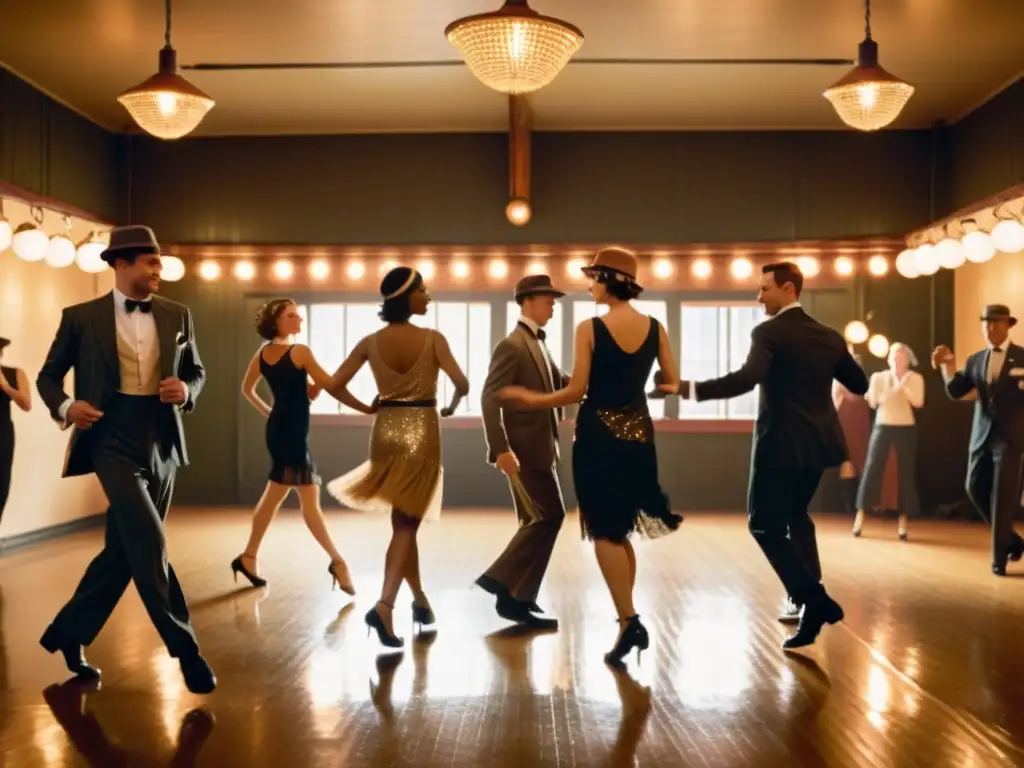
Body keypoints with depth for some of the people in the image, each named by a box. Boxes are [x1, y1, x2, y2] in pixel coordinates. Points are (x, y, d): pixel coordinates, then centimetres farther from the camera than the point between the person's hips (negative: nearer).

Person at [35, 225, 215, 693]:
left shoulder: (177, 315, 8)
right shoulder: (82, 317, 0)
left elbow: (196, 371, 17)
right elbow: (48, 375, 7)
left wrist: (186, 390, -7)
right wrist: (66, 406, -14)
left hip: (161, 445, 5)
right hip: (113, 440, -5)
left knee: (124, 550, 11)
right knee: (148, 543, -16)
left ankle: (67, 633, 30)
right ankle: (185, 649, -5)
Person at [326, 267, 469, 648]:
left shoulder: (370, 342, 1)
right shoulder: (432, 339, -9)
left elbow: (335, 385, -2)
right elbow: (462, 384, -16)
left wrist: (367, 408, 11)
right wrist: (450, 408, 4)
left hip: (385, 430, 4)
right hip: (421, 431, -4)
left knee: (403, 520, 18)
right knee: (406, 524, 0)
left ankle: (419, 598, 29)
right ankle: (384, 605, -16)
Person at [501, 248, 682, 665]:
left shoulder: (590, 328, -12)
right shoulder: (655, 327, 1)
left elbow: (576, 391, -14)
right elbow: (673, 383, 6)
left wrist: (529, 399, 0)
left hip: (598, 434, -5)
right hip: (638, 431, 5)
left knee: (604, 532, 3)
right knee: (619, 529, 17)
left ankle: (629, 622, -1)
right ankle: (629, 621, 18)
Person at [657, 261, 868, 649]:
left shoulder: (768, 332, -12)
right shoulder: (829, 337, 9)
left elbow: (746, 378, -28)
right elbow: (860, 384, 17)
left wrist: (688, 388, -28)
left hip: (781, 443, -7)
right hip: (817, 443, 8)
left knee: (766, 526, 1)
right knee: (796, 515, 25)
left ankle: (815, 601, -8)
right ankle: (810, 596, 26)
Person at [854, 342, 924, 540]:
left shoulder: (915, 378, 1)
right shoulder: (879, 377, 5)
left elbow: (918, 402, -11)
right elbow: (873, 403, 3)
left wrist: (904, 387, -22)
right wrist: (872, 391, -13)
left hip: (905, 428, -1)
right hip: (882, 427, 1)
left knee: (906, 473, 0)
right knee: (871, 468, -5)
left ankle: (903, 520, 7)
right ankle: (860, 515, 1)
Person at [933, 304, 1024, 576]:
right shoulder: (975, 360, 10)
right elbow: (955, 392, 2)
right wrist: (948, 367, -13)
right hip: (982, 434, 5)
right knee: (975, 488, 4)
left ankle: (999, 556, 5)